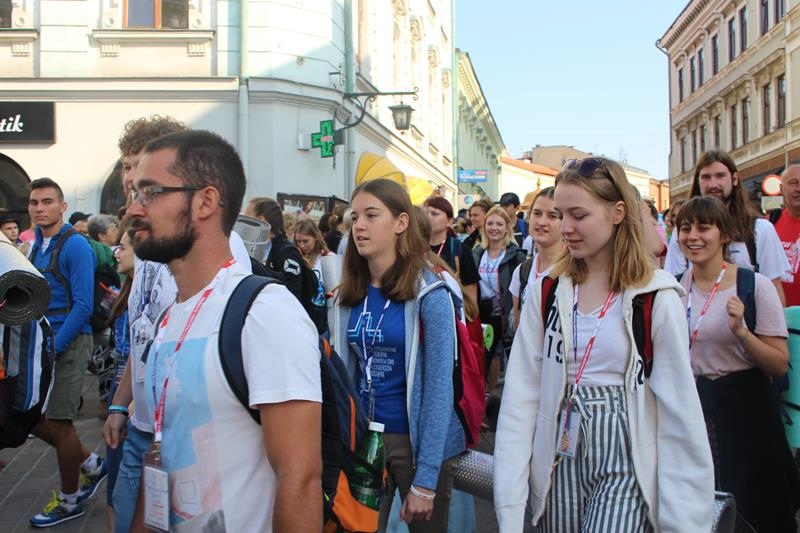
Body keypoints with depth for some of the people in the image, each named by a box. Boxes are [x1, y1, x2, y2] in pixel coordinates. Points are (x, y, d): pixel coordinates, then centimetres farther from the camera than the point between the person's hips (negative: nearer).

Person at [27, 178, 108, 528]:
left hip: (68, 342, -8)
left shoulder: (75, 246, -12)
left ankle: (69, 501, 20)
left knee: (58, 423, 1)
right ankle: (91, 465, 31)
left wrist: (52, 348, -19)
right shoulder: (36, 245, 12)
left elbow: (82, 307, -17)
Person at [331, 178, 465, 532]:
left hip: (415, 439, -4)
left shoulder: (429, 294, -14)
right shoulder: (346, 296, 2)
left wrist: (425, 480, -17)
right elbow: (341, 374, 6)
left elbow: (439, 389, -16)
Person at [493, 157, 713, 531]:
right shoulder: (547, 290, -1)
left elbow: (680, 411, -6)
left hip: (624, 460, -3)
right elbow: (521, 392, -4)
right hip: (559, 459, 3)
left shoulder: (657, 297, -9)